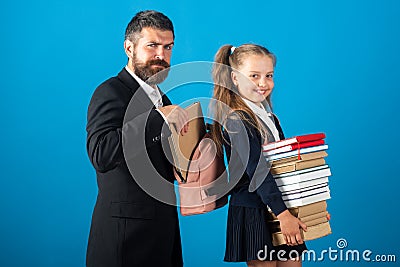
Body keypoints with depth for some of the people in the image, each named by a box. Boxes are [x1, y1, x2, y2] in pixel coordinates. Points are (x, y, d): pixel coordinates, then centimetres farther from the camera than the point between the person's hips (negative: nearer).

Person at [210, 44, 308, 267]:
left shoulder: (268, 116, 13)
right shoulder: (236, 120, -14)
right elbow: (257, 171, -20)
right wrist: (283, 214, -23)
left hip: (282, 205, 8)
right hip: (254, 213, -8)